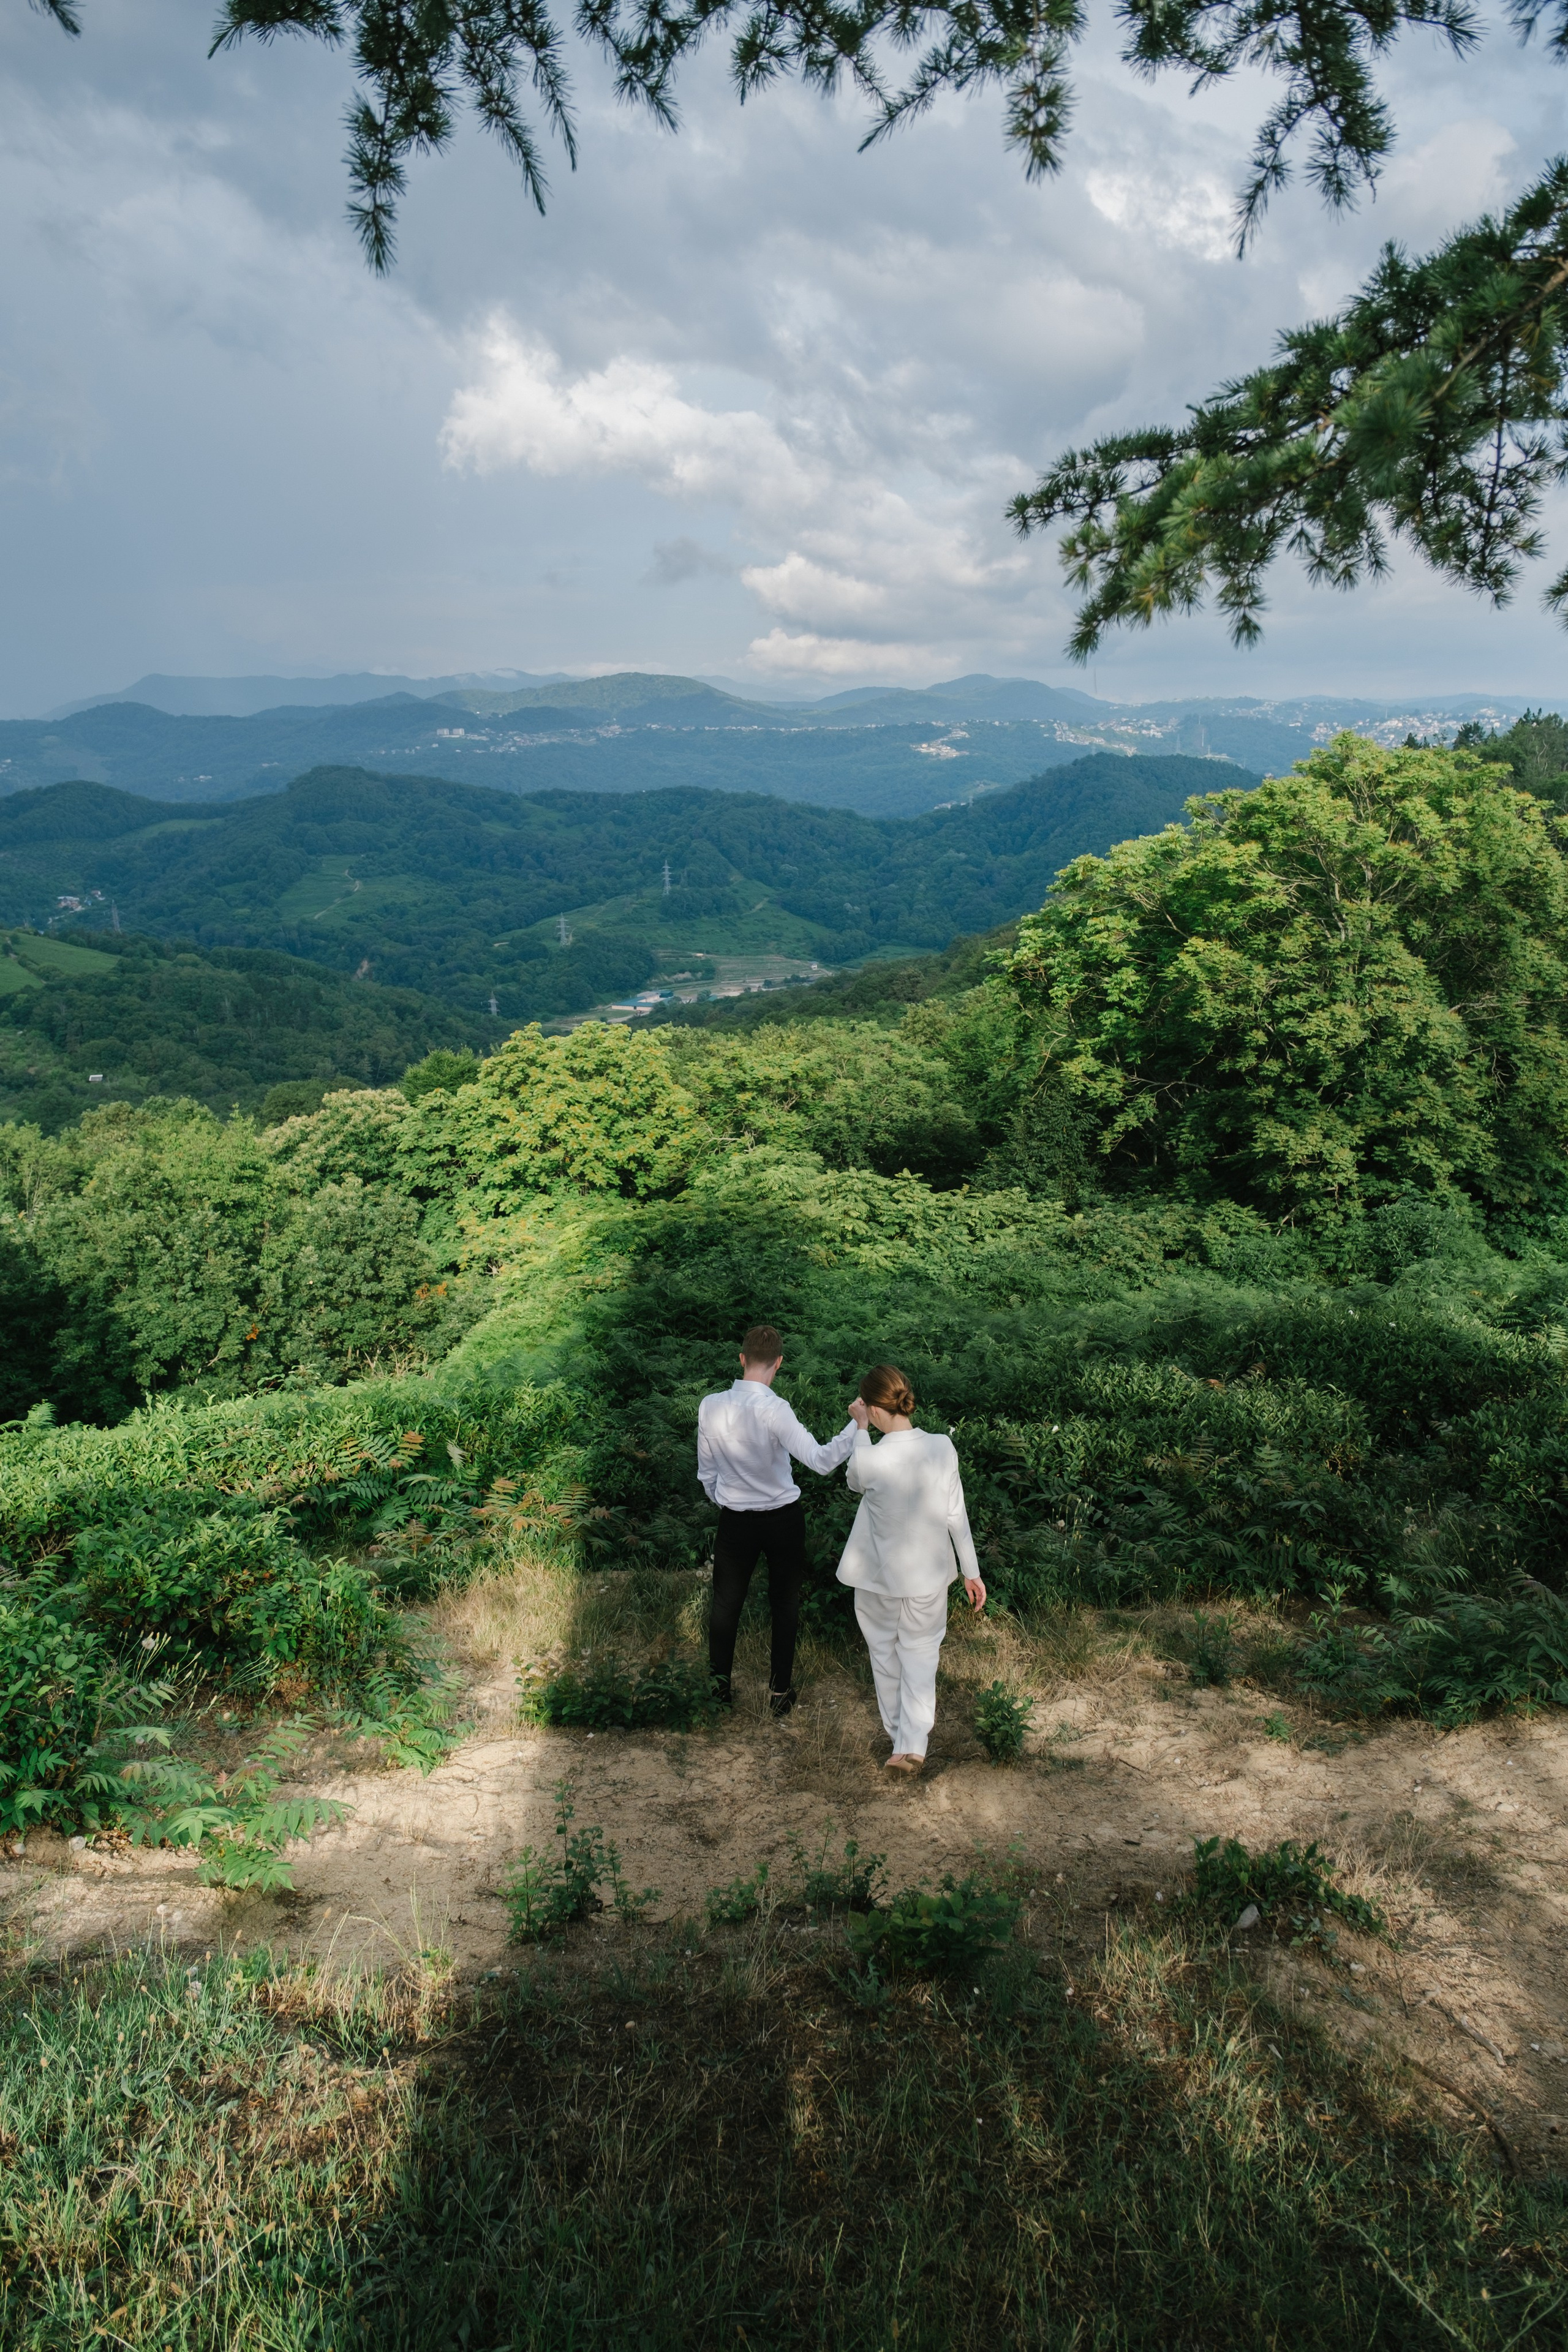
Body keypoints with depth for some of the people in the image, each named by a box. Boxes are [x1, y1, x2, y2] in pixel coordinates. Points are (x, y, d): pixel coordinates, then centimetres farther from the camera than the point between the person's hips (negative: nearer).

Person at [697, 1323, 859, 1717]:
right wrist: (858, 1422, -30)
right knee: (785, 1604, 16)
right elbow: (821, 1460, -31)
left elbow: (707, 1471, 2)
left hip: (735, 1521, 2)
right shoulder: (774, 1410, -25)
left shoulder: (710, 1407, -12)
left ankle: (720, 1685, 33)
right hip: (784, 1520, -2)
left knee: (727, 1602, 19)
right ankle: (780, 1691, 27)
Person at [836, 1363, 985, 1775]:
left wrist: (861, 1429, 5)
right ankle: (911, 1745, 10)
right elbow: (956, 1515, -6)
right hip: (928, 1574, 2)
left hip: (879, 1576, -2)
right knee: (920, 1653, 17)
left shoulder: (869, 1459, -25)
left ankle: (898, 1728, 39)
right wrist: (972, 1572, 5)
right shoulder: (943, 1448, -16)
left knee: (885, 1653, 22)